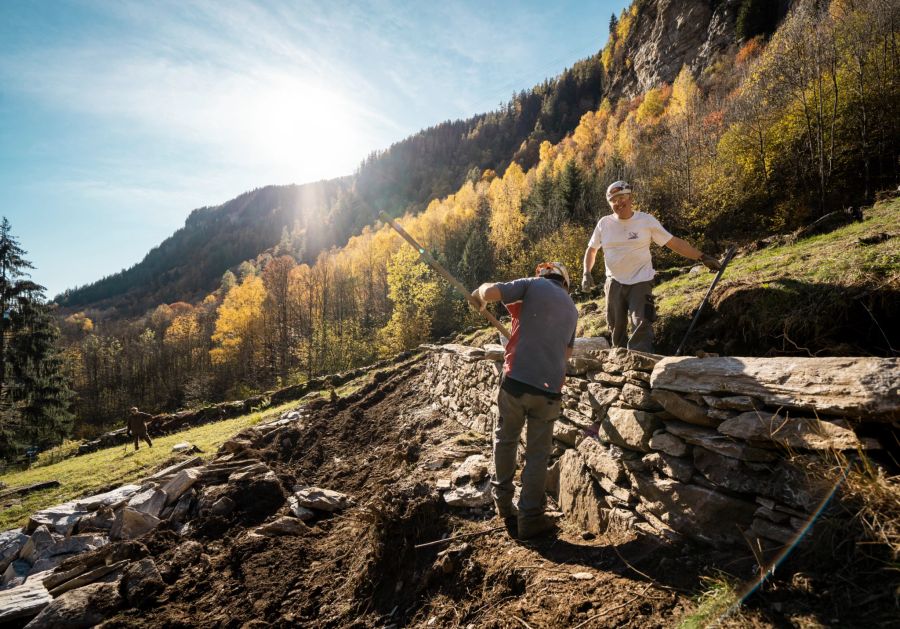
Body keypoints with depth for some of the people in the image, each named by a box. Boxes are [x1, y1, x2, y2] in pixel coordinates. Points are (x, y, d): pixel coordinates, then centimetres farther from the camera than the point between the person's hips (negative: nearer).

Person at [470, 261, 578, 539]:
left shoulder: (534, 285, 3)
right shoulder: (571, 309, 18)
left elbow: (490, 291, -12)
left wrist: (480, 294, 10)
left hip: (516, 380, -2)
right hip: (549, 388, 2)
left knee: (505, 439, 21)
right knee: (537, 455, 14)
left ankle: (503, 501, 35)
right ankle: (530, 519, 20)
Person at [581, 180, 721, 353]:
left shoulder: (646, 221, -4)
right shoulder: (604, 223, 2)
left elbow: (674, 243, -2)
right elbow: (591, 249, 14)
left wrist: (702, 257, -7)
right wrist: (586, 273, -1)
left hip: (640, 282, -3)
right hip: (614, 283, 3)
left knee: (641, 326, -14)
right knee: (616, 328, 10)